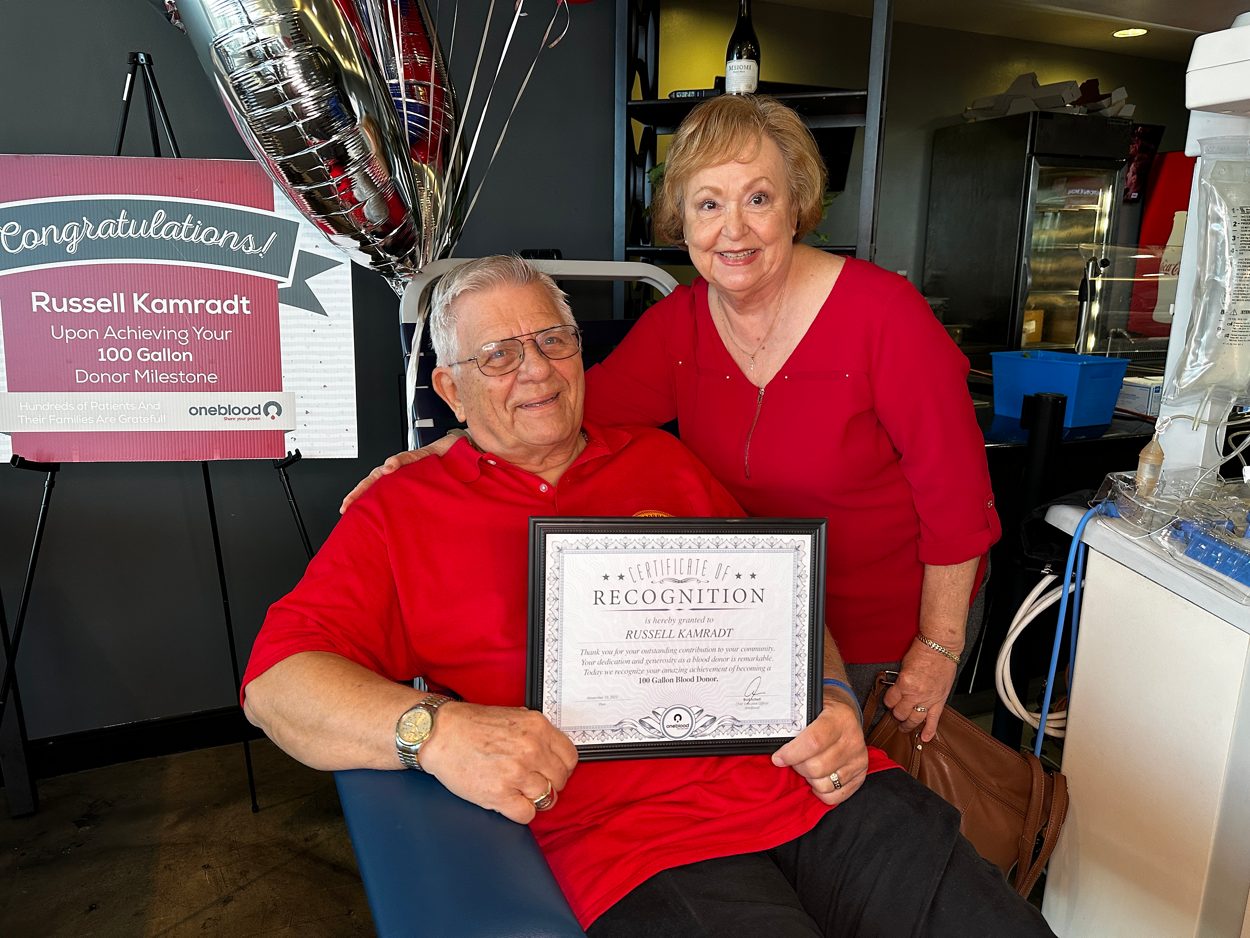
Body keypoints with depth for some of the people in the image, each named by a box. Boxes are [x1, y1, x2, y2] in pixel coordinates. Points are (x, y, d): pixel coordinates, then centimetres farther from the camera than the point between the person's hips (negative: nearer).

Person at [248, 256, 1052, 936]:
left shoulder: (664, 461, 18)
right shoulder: (399, 515, 8)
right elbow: (278, 677, 0)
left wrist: (832, 700, 0)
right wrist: (434, 729, -19)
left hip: (815, 787, 5)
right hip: (640, 844, -4)